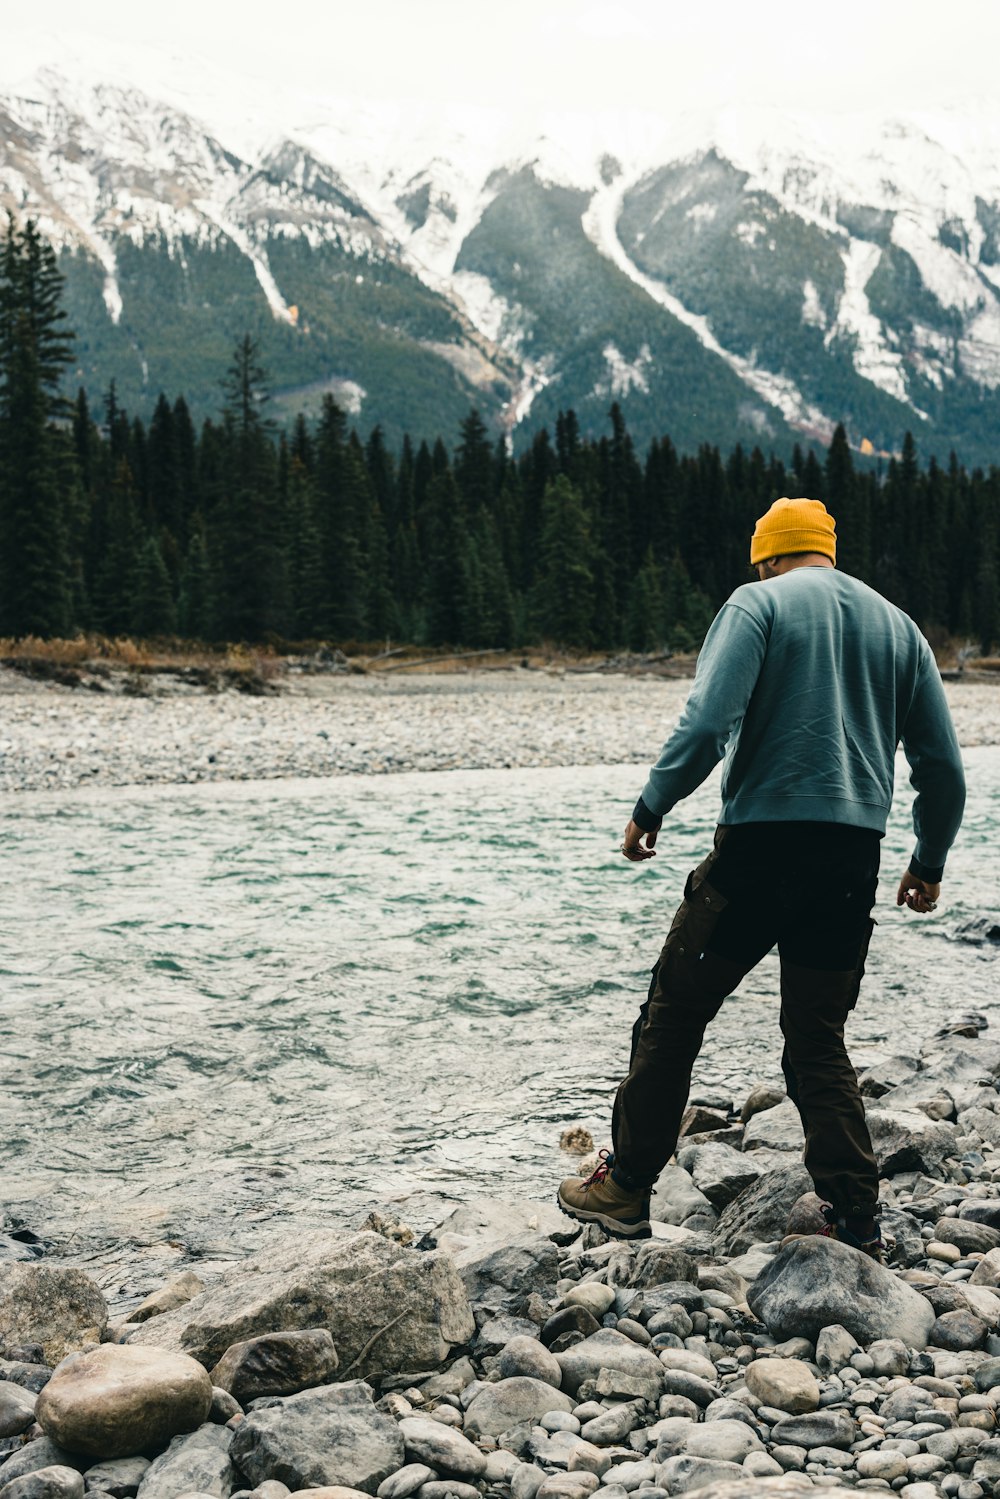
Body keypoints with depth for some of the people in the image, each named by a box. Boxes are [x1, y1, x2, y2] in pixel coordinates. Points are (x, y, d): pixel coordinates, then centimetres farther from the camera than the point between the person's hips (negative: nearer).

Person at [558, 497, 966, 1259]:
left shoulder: (758, 603, 0)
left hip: (760, 848, -4)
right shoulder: (898, 625, 14)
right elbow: (943, 766, 12)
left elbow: (709, 724, -15)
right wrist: (930, 863, 23)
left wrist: (651, 807, -4)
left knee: (673, 1017, 9)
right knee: (820, 1044, 14)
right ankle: (858, 1225, 12)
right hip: (855, 858, 5)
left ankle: (626, 1188, 17)